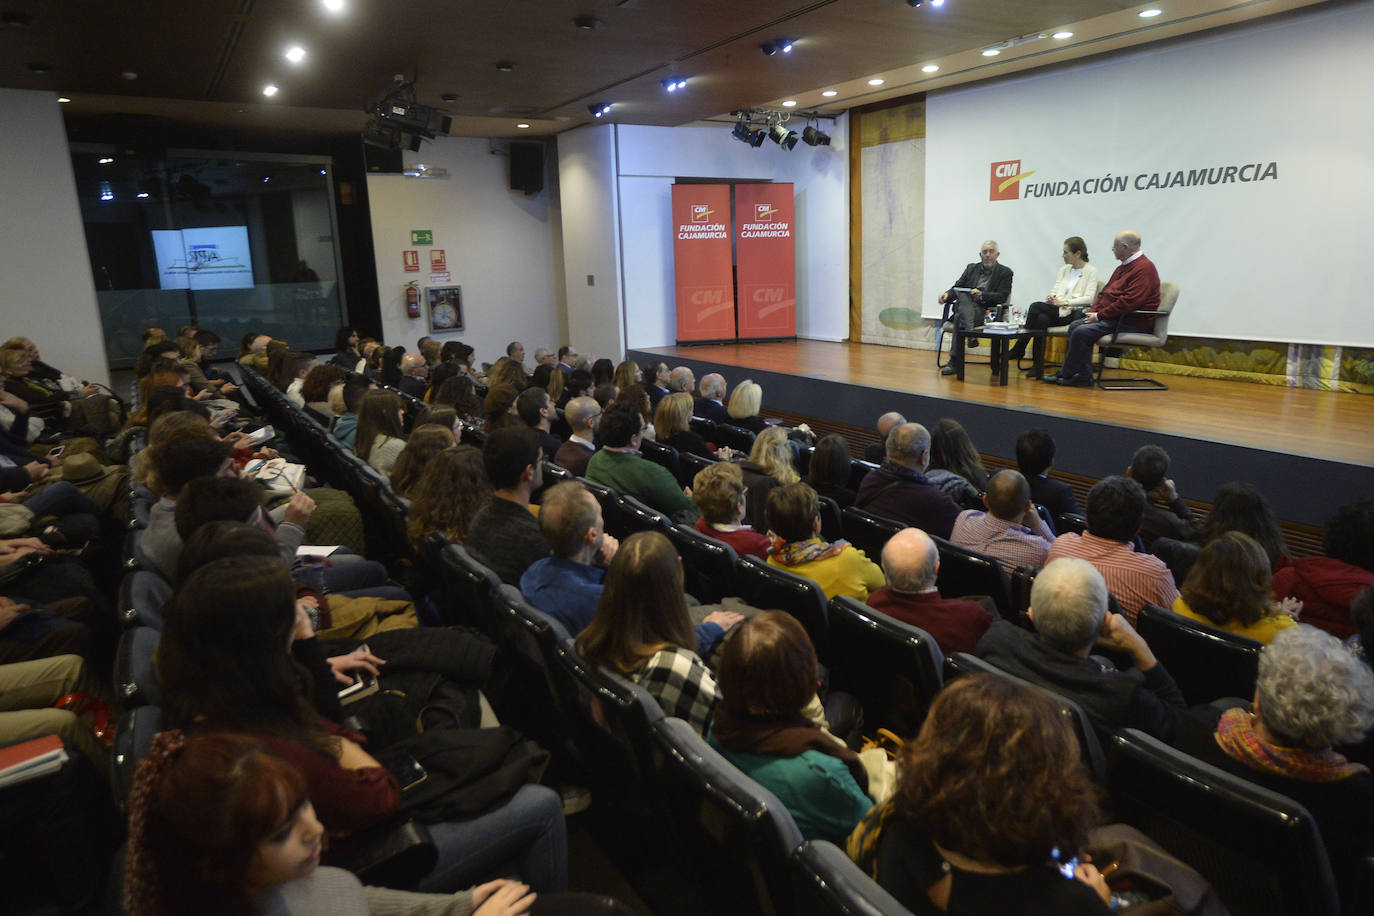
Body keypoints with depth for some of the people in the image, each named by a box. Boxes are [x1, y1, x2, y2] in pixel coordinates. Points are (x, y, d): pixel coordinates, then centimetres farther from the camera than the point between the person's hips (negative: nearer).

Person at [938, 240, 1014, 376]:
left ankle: (955, 363, -34)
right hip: (964, 308, 4)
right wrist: (947, 294, -12)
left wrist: (982, 295, -22)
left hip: (985, 311, -4)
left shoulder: (1005, 272, 8)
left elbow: (1002, 297, -4)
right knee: (963, 296, -32)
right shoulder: (972, 268, 21)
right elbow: (957, 287, 13)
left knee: (960, 318, -32)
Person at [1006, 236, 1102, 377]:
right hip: (1057, 311, 5)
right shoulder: (1063, 270, 24)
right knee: (1041, 318, -30)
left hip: (1073, 313, -5)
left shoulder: (1091, 270, 3)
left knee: (1035, 306, -26)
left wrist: (1064, 302, -16)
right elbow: (1054, 291, 15)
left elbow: (1089, 299, -8)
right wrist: (1052, 298, -10)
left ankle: (1019, 349, -16)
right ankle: (1037, 366, -30)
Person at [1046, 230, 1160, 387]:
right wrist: (1093, 312, 3)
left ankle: (1065, 375, -8)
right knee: (1075, 326, -2)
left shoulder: (1144, 268, -15)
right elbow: (1104, 292, 21)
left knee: (1082, 332, -22)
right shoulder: (1123, 267, 18)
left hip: (1132, 322, -11)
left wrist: (1100, 316, -19)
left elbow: (1129, 301, -25)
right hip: (1114, 317, 11)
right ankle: (1084, 375, -7)